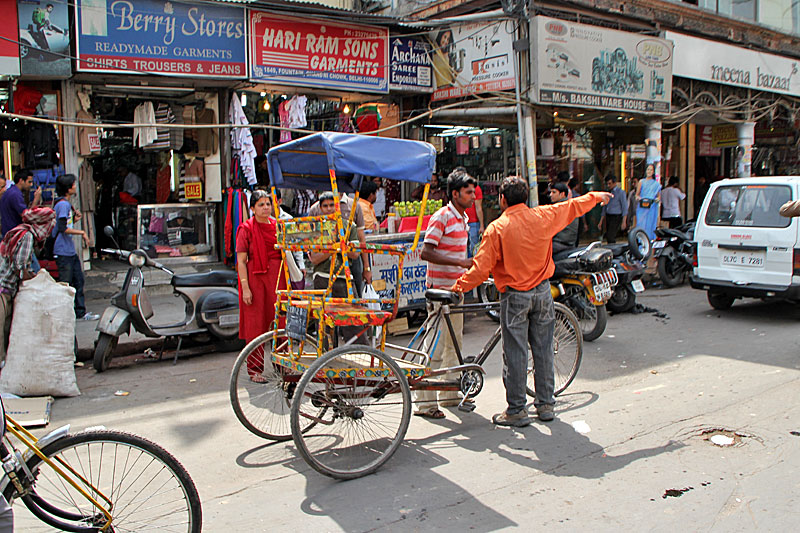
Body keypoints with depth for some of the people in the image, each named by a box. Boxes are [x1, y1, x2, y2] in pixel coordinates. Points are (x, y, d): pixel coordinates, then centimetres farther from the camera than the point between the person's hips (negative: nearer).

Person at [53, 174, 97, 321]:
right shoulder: (63, 204, -15)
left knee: (78, 281, 14)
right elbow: (63, 228, -23)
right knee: (65, 284, -3)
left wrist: (74, 219, 6)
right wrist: (82, 232, -16)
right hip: (63, 252, -10)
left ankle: (81, 312, 21)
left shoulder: (65, 203, 15)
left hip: (71, 252, 10)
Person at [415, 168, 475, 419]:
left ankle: (450, 394, 26)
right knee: (435, 346, -6)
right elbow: (426, 253, -22)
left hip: (456, 288, 9)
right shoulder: (441, 217, -14)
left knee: (454, 343, 15)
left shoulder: (462, 218, 15)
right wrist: (460, 262, -26)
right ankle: (425, 402, 0)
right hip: (440, 288, -9)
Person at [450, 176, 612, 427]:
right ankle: (546, 404, 22)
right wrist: (597, 196, 35)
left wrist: (459, 286, -2)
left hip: (514, 296, -4)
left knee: (515, 353, 2)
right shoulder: (544, 216, -1)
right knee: (543, 349, 12)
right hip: (542, 291, 4)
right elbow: (574, 206, 17)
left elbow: (481, 268, -15)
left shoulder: (497, 228, -12)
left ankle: (516, 411, 8)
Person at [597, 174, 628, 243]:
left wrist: (624, 222, -14)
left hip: (616, 217, -6)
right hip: (608, 217, 6)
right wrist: (601, 222, 14)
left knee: (610, 237, -18)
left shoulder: (620, 192, -5)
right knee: (609, 238, 6)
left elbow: (625, 207, -7)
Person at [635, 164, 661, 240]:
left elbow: (659, 196, 12)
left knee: (650, 226, -3)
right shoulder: (641, 182, 10)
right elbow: (637, 194, 8)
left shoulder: (656, 184, 12)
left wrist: (658, 199, -10)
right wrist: (638, 198, -13)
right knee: (641, 225, -7)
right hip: (642, 208, -1)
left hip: (652, 209, 1)